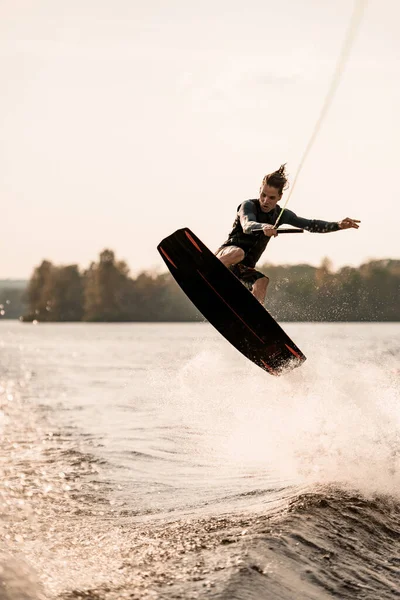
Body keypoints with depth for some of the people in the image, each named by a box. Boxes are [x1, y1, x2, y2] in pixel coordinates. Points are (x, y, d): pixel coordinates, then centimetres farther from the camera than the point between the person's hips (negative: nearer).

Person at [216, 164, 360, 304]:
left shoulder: (281, 214, 6)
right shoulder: (248, 206, -13)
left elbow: (310, 225, 7)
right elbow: (247, 226, -35)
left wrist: (338, 225, -7)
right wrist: (263, 227, -57)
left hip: (245, 267, 5)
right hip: (226, 254, -5)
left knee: (262, 282, -28)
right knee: (238, 253, -41)